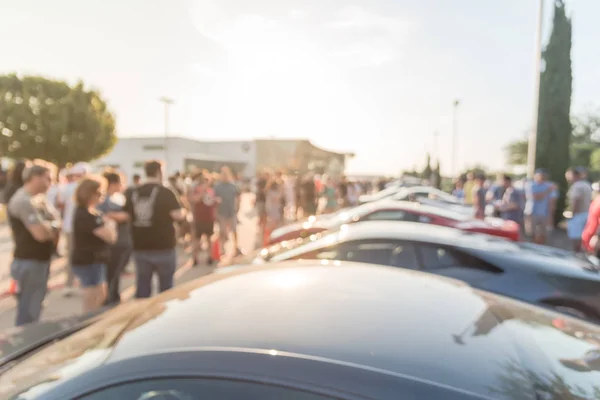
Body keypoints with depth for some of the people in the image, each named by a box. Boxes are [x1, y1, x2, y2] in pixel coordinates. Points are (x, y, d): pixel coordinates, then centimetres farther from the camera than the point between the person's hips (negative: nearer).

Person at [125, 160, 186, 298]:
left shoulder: (133, 193, 4)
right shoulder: (165, 192, -10)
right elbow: (178, 215, -16)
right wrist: (183, 211, 5)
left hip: (140, 247, 4)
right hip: (163, 247, -4)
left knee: (142, 285, 12)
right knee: (166, 285, 11)